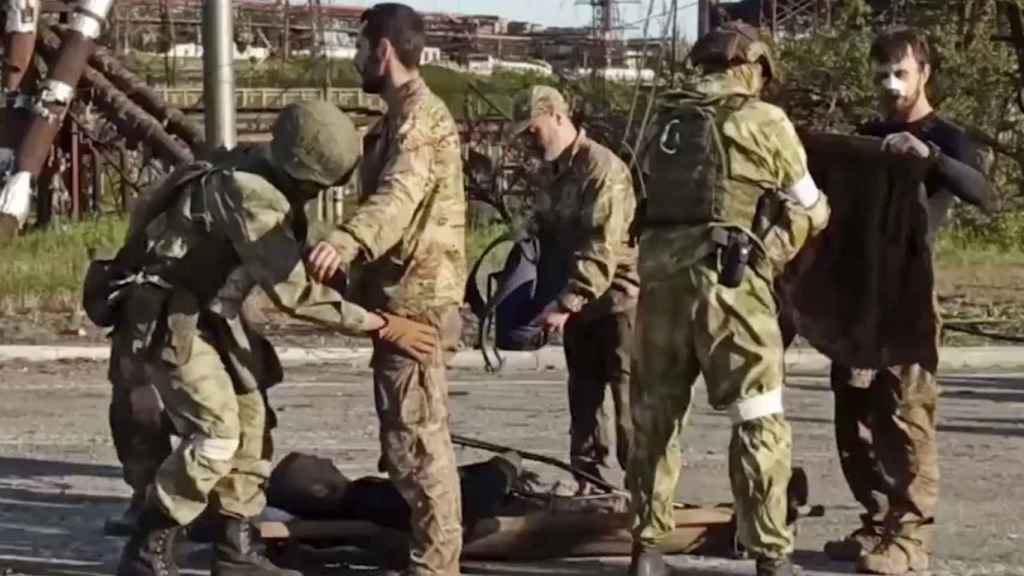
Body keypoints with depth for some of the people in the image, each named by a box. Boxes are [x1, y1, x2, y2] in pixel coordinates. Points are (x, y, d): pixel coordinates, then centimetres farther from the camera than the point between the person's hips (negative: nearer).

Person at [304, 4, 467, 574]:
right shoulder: (406, 115, 18)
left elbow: (400, 195, -35)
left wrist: (344, 242, -51)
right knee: (412, 436, 17)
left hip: (413, 300, -11)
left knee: (416, 438, -10)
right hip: (403, 297, 11)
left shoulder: (419, 116, -17)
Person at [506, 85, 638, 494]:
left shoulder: (603, 168, -18)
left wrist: (566, 302, -31)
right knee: (584, 397, 12)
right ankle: (588, 482, 18)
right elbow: (543, 235, 20)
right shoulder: (554, 173, 12)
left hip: (618, 298, -9)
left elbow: (602, 250, -26)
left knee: (629, 397, -7)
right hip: (577, 302, 9)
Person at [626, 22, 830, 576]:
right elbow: (809, 211, 11)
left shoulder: (663, 121, 16)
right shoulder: (764, 121, 4)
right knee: (760, 421, 1)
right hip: (727, 278, -5)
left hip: (659, 274, 5)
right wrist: (821, 211, 35)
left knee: (655, 416, 15)